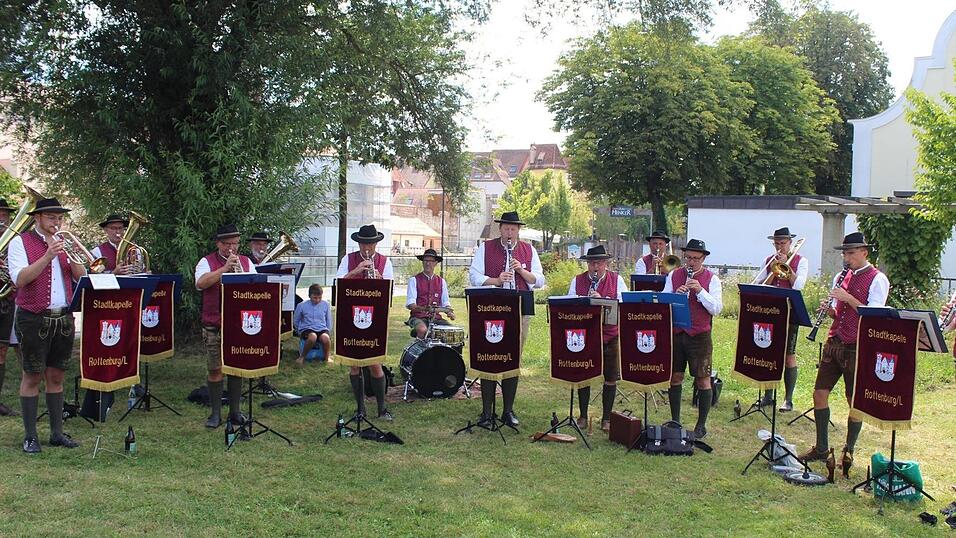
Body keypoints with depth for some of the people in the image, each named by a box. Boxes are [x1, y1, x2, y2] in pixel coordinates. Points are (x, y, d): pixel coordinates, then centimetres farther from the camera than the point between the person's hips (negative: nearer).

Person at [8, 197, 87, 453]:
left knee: (56, 376, 10)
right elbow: (20, 279, -16)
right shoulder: (20, 242, -2)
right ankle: (30, 436, 6)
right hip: (34, 319, -5)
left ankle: (57, 432, 16)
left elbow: (82, 277, 5)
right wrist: (48, 256, -23)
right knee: (32, 376, 0)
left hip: (63, 319, 5)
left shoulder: (63, 243, 13)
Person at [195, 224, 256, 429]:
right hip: (214, 325, -3)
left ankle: (235, 412, 16)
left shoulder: (246, 262, 12)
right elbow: (201, 283, -17)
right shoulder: (207, 262, 2)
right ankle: (215, 413, 10)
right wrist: (225, 268, -21)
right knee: (215, 369, 0)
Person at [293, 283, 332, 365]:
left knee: (325, 338, -36)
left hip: (322, 329, 1)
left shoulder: (326, 304, 5)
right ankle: (302, 357, -15)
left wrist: (328, 332, 11)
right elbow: (295, 321, 15)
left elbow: (329, 321, 16)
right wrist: (300, 332, 13)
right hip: (307, 329, -1)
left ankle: (327, 357, -5)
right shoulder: (302, 305, 0)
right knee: (312, 337, -39)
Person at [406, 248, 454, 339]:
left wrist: (449, 312, -10)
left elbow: (445, 302, 13)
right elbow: (409, 304, -7)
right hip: (418, 317, -3)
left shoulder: (441, 281, 14)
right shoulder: (414, 280, 2)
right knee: (422, 330, -36)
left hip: (436, 317, 4)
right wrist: (423, 309, -27)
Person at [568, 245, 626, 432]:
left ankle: (606, 418, 17)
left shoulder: (617, 280, 1)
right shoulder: (577, 281, 4)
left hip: (610, 337, -1)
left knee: (611, 378, 4)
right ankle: (583, 416, 20)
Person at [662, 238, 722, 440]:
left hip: (700, 336, -3)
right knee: (675, 377, 7)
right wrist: (676, 294, -16)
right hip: (675, 333, 3)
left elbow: (716, 309, -10)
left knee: (703, 379, -1)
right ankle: (675, 421, 19)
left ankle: (701, 426, 10)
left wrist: (700, 291, -20)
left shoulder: (712, 279, 0)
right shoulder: (673, 276, 7)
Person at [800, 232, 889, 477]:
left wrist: (847, 298, -21)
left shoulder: (878, 280, -7)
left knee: (855, 402, 4)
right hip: (834, 344, 6)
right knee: (820, 393, 5)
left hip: (857, 348, -6)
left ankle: (848, 452, 18)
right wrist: (828, 307, -4)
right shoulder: (841, 277, 13)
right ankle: (821, 448, 17)